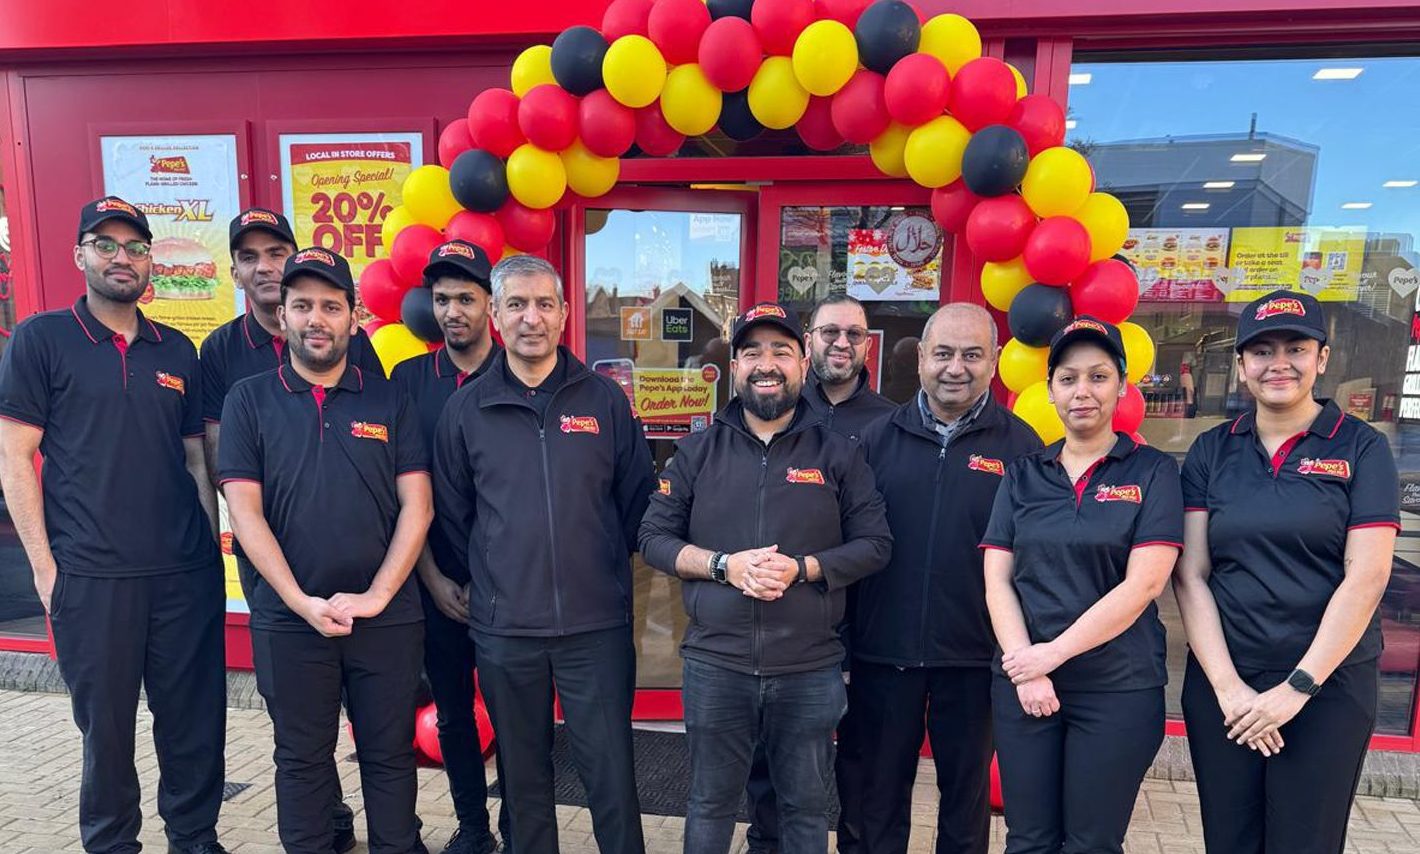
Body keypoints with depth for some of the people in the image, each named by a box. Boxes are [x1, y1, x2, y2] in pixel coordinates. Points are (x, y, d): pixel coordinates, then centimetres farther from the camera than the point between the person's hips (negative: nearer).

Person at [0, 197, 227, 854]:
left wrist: (211, 547, 9)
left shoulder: (177, 350, 11)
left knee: (196, 721, 10)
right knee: (105, 727, 9)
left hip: (188, 574, 3)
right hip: (91, 577, -3)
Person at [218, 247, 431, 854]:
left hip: (387, 615, 0)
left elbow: (417, 505, -1)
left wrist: (376, 595, -11)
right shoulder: (249, 400, 3)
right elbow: (245, 510, -3)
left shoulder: (390, 400, 4)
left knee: (389, 755, 11)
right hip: (288, 617, 0)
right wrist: (302, 602, -11)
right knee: (302, 758, 14)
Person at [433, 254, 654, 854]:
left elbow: (637, 498, 6)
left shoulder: (605, 399, 1)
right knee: (522, 773, 17)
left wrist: (606, 562, 5)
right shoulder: (465, 410, 2)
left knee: (610, 772, 7)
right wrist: (486, 579, 7)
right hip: (503, 628, 1)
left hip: (598, 624, -1)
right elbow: (451, 513, 9)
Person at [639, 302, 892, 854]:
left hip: (810, 670, 0)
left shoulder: (837, 453, 0)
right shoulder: (697, 451, 2)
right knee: (710, 802, 17)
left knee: (806, 806, 17)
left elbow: (875, 544, 0)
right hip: (715, 665, 1)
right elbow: (654, 538, 2)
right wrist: (725, 565, -15)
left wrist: (801, 569, -17)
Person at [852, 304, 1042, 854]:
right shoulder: (879, 438, 1)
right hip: (882, 650, 1)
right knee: (879, 789, 16)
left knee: (966, 789, 18)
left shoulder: (1020, 446, -3)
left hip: (974, 657, -1)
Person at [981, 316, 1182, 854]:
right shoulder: (1022, 476, 7)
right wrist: (1024, 668, -10)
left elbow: (1143, 584, -11)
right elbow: (997, 580, 2)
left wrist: (1053, 653, -13)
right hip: (1022, 683, 3)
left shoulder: (1152, 471, -2)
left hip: (1119, 689, -2)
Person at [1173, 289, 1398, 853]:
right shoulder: (1211, 451, 3)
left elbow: (1367, 576, -9)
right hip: (1221, 682, 2)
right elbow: (1190, 575, -2)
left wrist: (1298, 686, -13)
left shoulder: (1361, 448, -1)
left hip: (1328, 685, -1)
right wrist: (1226, 686, -9)